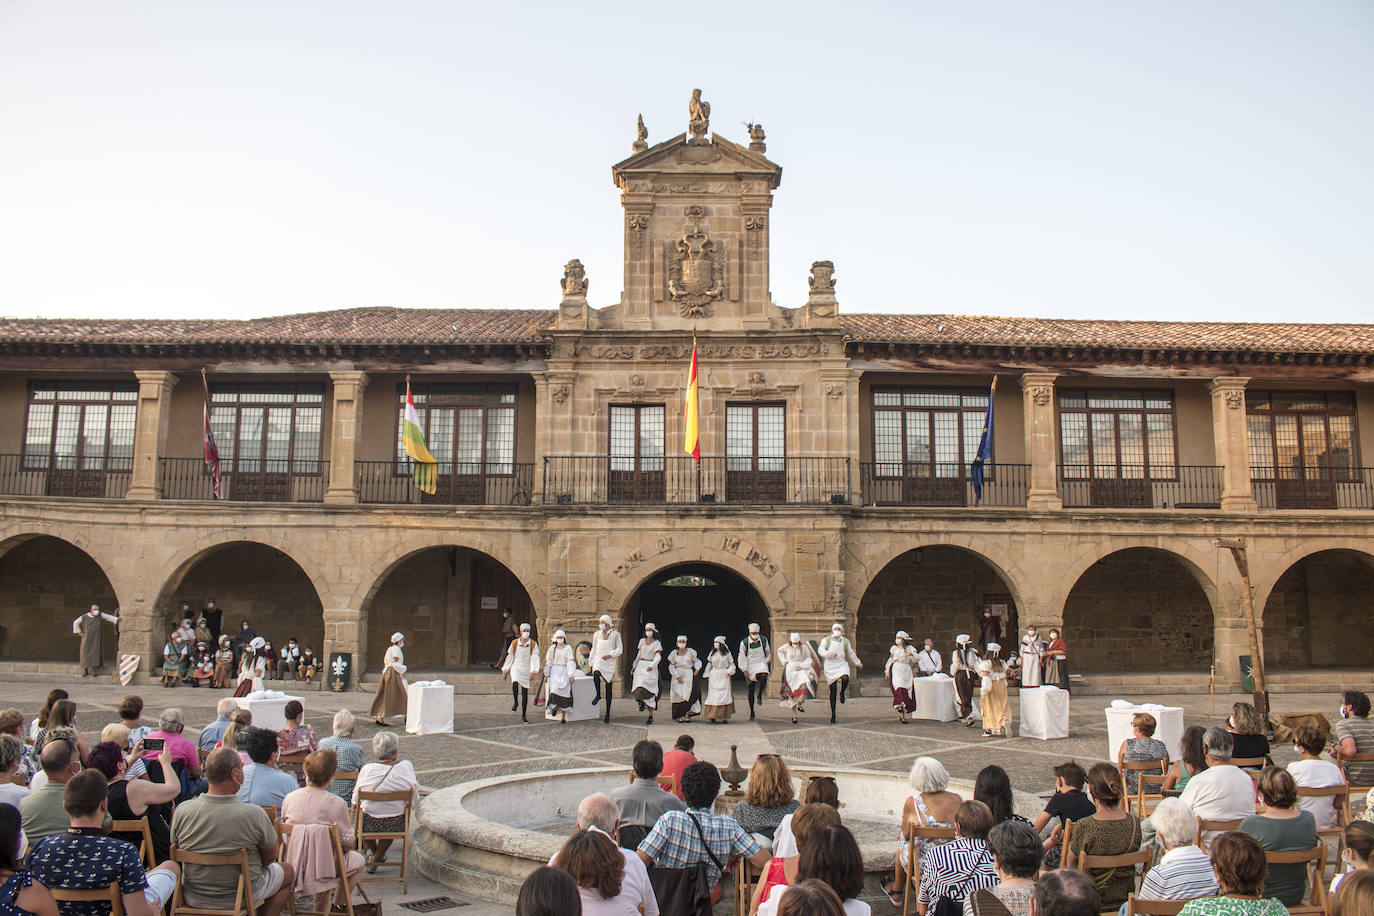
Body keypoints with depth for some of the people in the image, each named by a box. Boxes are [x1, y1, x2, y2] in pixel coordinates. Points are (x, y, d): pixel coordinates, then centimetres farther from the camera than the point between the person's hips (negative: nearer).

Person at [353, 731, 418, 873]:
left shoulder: (367, 770, -15)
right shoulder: (406, 767, -15)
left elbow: (356, 800, -4)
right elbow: (414, 796, -5)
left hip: (370, 825, 0)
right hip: (395, 825, 0)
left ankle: (373, 850, 48)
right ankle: (377, 858, 37)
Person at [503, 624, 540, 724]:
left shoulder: (533, 644, -3)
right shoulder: (514, 643, 1)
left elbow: (534, 658, -10)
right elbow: (510, 657, 10)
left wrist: (533, 671, -23)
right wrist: (505, 671, 14)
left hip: (526, 670, 0)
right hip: (516, 668, 0)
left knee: (525, 693, 2)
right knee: (515, 683, -31)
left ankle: (524, 715, 14)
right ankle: (515, 702, -5)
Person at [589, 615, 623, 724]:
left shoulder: (615, 634, 3)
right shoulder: (596, 634, 13)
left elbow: (620, 650, 1)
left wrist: (610, 655, -15)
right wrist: (591, 663, 16)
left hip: (610, 663, -1)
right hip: (598, 661, 1)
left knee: (609, 688, 1)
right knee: (596, 674, -34)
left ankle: (607, 713, 8)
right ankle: (598, 695, -11)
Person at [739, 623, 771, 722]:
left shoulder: (763, 640, 1)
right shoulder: (744, 642, -6)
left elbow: (767, 652, 17)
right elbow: (742, 656, -3)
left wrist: (766, 661, 19)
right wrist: (744, 670, -7)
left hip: (761, 664, 1)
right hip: (750, 667, -1)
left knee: (764, 676, -34)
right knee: (751, 690, 1)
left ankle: (760, 695, -8)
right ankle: (751, 713, 12)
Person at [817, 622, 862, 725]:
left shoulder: (846, 641, 11)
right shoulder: (826, 640, 4)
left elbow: (851, 653, 24)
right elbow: (820, 650, -8)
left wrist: (858, 663, 30)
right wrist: (829, 654, -24)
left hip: (841, 664, 1)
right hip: (830, 666, -1)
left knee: (845, 679, -32)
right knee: (833, 690, -2)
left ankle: (842, 693, 3)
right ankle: (833, 714, 8)